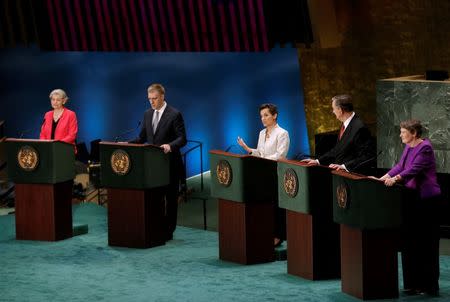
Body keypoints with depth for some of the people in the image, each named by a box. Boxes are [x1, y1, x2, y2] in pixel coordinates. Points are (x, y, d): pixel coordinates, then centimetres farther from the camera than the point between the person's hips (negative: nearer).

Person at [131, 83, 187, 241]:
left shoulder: (175, 115, -9)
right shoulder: (148, 114, 9)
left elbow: (182, 139, -13)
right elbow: (142, 138, 14)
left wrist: (170, 146, -31)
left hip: (170, 163, -5)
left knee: (171, 198, 4)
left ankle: (168, 232, 10)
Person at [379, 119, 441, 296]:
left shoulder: (425, 148, -16)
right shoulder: (409, 147, 12)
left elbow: (415, 169, -27)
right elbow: (400, 166, 14)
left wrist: (395, 179, -37)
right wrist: (385, 177, 2)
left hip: (426, 200, -9)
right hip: (412, 198, 9)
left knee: (425, 243, -5)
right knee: (410, 240, 10)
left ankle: (428, 285, 1)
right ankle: (413, 283, 17)